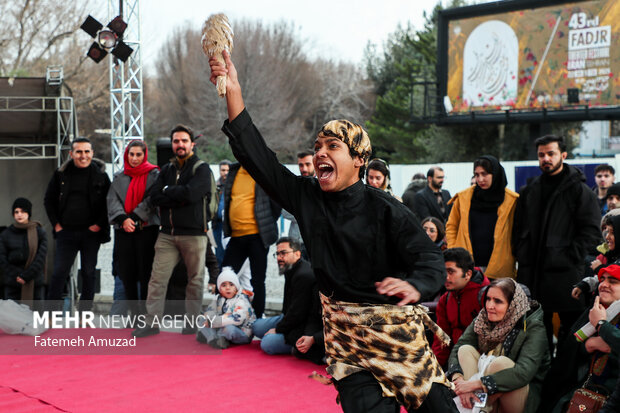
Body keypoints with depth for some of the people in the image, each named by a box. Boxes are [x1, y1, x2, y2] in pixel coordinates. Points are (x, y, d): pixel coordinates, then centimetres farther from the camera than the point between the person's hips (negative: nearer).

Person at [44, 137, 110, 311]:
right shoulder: (61, 174, 4)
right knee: (59, 272, -2)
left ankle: (85, 311, 15)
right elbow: (49, 200, 11)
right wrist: (56, 224, 3)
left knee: (89, 273, 5)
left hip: (91, 232, 0)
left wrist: (99, 225, -5)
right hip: (66, 232, 0)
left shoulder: (100, 175, 1)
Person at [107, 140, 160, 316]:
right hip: (123, 230, 4)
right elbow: (112, 199, 2)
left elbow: (152, 199, -7)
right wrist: (123, 219, -14)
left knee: (145, 274, -5)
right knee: (127, 274, 4)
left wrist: (135, 218, -14)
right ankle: (134, 313, 13)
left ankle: (146, 313, 1)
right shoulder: (119, 177, 14)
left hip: (147, 229, -4)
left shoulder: (153, 174, 4)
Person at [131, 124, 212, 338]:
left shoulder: (202, 168, -2)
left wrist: (168, 191, -3)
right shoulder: (167, 169, 15)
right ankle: (152, 322, 6)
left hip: (193, 234, -4)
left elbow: (191, 193, -19)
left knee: (195, 280, 4)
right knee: (157, 278, 0)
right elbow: (154, 196, 2)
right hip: (167, 233, 4)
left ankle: (192, 323, 14)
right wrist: (179, 198, -11)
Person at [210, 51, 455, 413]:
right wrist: (234, 93, -10)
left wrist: (414, 287, -40)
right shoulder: (307, 198, 1)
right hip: (344, 332, 3)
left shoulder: (385, 209, -13)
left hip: (393, 327, -3)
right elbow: (259, 158, -3)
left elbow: (431, 259, -16)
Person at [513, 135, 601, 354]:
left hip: (566, 272, -5)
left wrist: (569, 256, -15)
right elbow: (518, 228, 20)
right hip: (532, 272, 5)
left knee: (570, 328, 2)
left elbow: (591, 231, -8)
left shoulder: (579, 190, -3)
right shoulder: (530, 191, 14)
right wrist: (522, 254, 6)